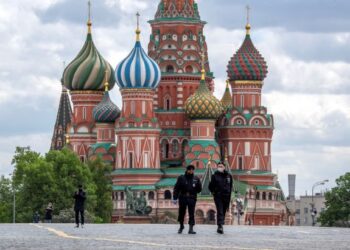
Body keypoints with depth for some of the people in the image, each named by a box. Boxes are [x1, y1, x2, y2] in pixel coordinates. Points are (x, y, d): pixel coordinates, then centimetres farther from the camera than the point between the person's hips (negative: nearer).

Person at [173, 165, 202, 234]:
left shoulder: (196, 179, 8)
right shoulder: (181, 178, 2)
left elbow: (199, 189, 10)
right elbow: (176, 188, -1)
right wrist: (175, 198, -8)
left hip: (192, 198, 0)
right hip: (182, 198, 0)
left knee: (191, 213, -9)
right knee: (181, 213, 10)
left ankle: (191, 228, -10)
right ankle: (181, 226, 31)